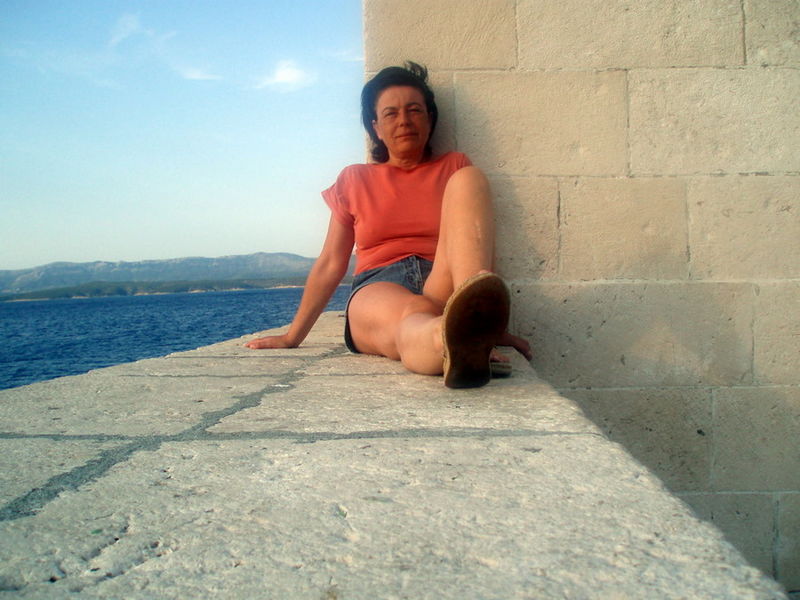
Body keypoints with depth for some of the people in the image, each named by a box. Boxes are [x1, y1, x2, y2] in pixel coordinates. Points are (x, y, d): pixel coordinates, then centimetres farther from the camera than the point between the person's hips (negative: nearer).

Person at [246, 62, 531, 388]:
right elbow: (330, 265, 19)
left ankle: (473, 317, -46)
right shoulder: (354, 180, 20)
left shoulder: (454, 167, 20)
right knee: (414, 316, -38)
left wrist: (494, 325, 0)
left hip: (445, 287, 1)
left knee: (468, 178, -21)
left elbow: (482, 250, 12)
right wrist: (292, 337, 16)